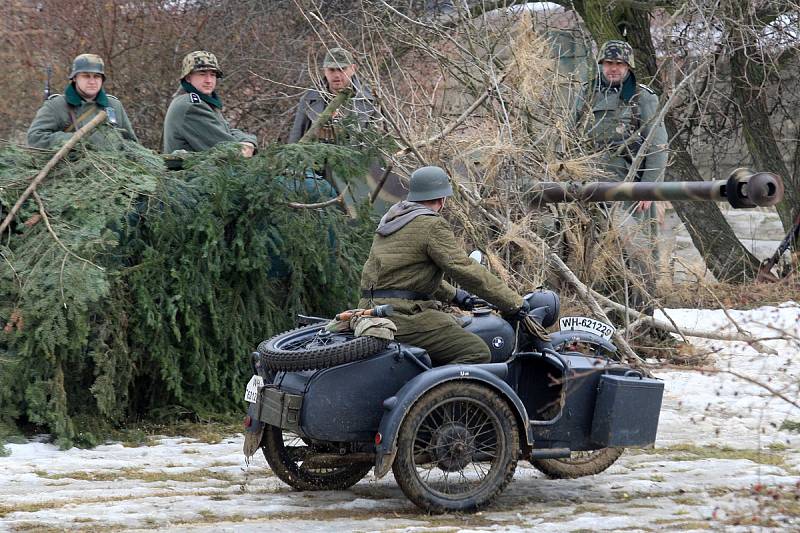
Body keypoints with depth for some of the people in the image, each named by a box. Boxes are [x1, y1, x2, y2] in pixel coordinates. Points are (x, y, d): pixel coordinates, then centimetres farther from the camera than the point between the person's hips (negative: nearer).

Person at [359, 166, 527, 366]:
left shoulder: (392, 217, 19)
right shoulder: (432, 225, -9)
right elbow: (466, 270, -13)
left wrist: (452, 294, 36)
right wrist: (514, 303, -7)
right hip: (403, 315, -10)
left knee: (456, 326, 28)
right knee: (477, 353, -14)